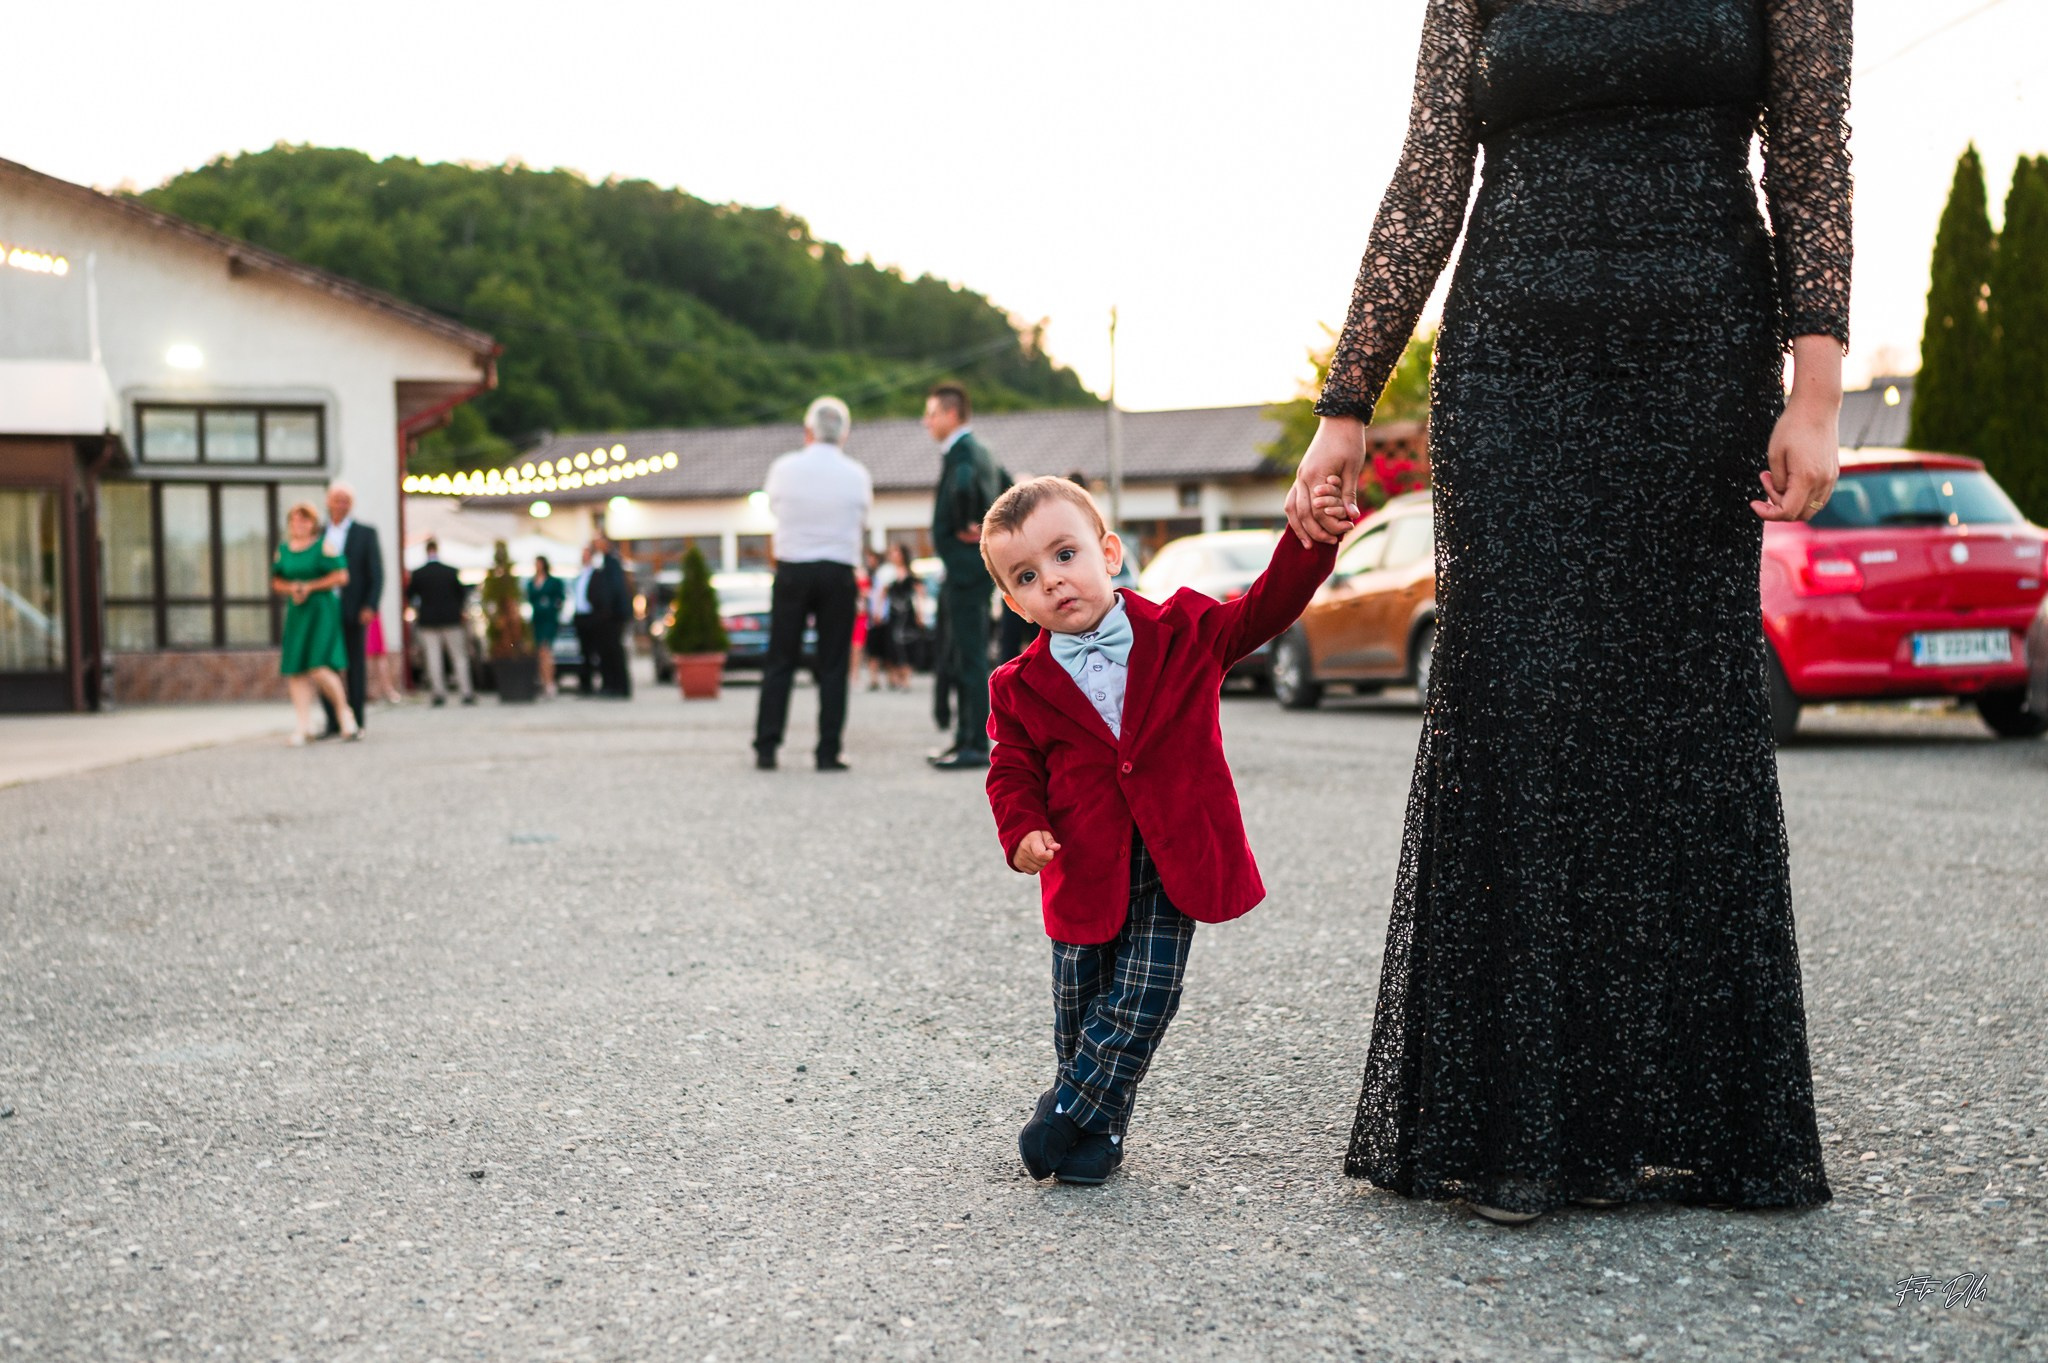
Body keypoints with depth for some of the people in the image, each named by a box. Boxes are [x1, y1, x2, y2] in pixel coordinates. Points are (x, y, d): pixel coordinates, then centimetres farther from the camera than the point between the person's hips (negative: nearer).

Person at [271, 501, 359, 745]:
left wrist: (310, 586, -11)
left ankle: (344, 712, 6)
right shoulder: (283, 549, 12)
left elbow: (342, 576, -7)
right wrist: (290, 587, -4)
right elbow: (276, 581, 17)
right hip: (296, 613, 5)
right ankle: (303, 724, 3)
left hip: (322, 609, -5)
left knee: (318, 668, -15)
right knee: (294, 670, -1)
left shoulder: (324, 545, -3)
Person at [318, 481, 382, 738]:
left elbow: (376, 574, -1)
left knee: (356, 667, 0)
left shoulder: (366, 533, 4)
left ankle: (355, 722, 5)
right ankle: (332, 723, 7)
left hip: (354, 612, -3)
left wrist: (370, 607, -12)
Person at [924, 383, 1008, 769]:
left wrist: (966, 527, -23)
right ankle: (965, 740, 21)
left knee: (971, 660, -7)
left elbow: (963, 487, -37)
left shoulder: (962, 452, -15)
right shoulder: (980, 452, 17)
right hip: (965, 570, 11)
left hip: (966, 567, -11)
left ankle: (977, 746, -5)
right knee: (956, 663, 15)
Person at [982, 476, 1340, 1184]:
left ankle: (1069, 1111, 11)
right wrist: (1022, 831, -13)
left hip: (1173, 864, -1)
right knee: (1079, 1007, 8)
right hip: (1086, 871, 1)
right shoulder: (1021, 687, -1)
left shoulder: (1183, 631, -3)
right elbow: (1013, 770, 6)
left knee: (1140, 1001, -4)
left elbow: (1265, 609, -5)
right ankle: (1099, 1130, 25)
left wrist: (1310, 541, -21)